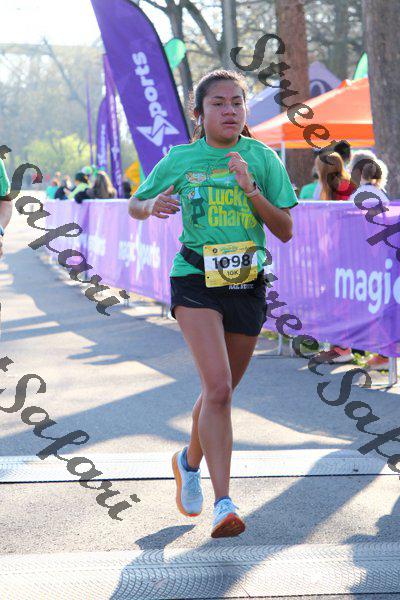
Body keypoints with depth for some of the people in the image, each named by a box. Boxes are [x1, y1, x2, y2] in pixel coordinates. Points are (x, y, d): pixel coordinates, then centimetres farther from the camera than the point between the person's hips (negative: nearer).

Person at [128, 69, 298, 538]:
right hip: (196, 281, -3)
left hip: (247, 284, 3)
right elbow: (135, 206, 14)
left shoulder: (262, 158, 2)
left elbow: (285, 231, -2)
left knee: (220, 391, 15)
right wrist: (153, 206, -9)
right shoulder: (180, 160, 1)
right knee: (218, 387, -20)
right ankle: (224, 504, -19)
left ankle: (190, 462, 44)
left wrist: (251, 187, -15)